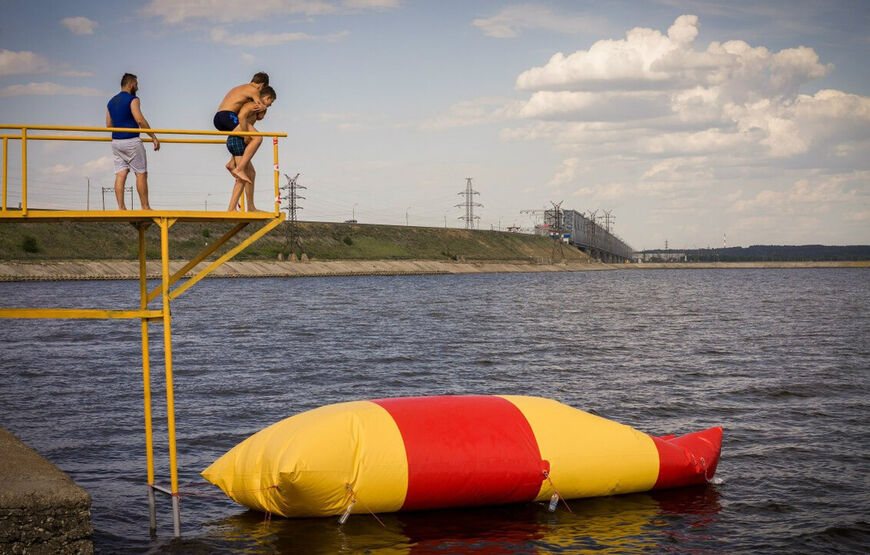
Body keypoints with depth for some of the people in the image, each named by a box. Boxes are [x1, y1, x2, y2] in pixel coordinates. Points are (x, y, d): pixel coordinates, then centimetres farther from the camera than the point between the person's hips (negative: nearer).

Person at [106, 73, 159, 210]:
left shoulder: (111, 102, 15)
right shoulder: (132, 99, -8)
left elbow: (108, 125, 17)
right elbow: (140, 120, -17)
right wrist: (154, 137, -13)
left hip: (116, 141, 7)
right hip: (131, 141, -7)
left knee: (120, 174, 2)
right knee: (141, 174, -1)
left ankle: (121, 207, -5)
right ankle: (145, 207, -1)